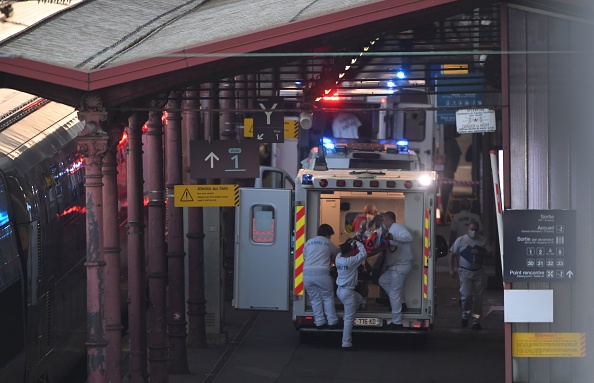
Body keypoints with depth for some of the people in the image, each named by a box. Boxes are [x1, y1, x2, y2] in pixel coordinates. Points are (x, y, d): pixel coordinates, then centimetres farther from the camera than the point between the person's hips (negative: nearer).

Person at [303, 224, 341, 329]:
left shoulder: (308, 242, 17)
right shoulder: (328, 243, 10)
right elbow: (337, 254, 23)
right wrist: (329, 259, 43)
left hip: (307, 274, 3)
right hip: (322, 273, -3)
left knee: (315, 299, 10)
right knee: (328, 298, 8)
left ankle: (320, 322, 6)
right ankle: (332, 322, 6)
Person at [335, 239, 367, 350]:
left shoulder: (338, 258, 0)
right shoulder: (351, 261, -19)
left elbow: (344, 252, 20)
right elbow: (363, 254, -13)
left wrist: (353, 244, 12)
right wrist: (358, 243, -2)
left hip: (340, 290, 9)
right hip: (347, 292, -9)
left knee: (359, 299, 33)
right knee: (349, 319, -4)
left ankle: (345, 318, 28)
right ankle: (346, 344, -4)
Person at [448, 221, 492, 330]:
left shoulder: (482, 240, 7)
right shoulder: (461, 240, 0)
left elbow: (489, 253, 7)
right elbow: (452, 254, 3)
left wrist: (479, 253, -12)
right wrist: (451, 269, -3)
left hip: (478, 272, 2)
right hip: (465, 272, -2)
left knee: (478, 297, 2)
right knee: (467, 295, -12)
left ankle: (476, 321, 10)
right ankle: (465, 316, 13)